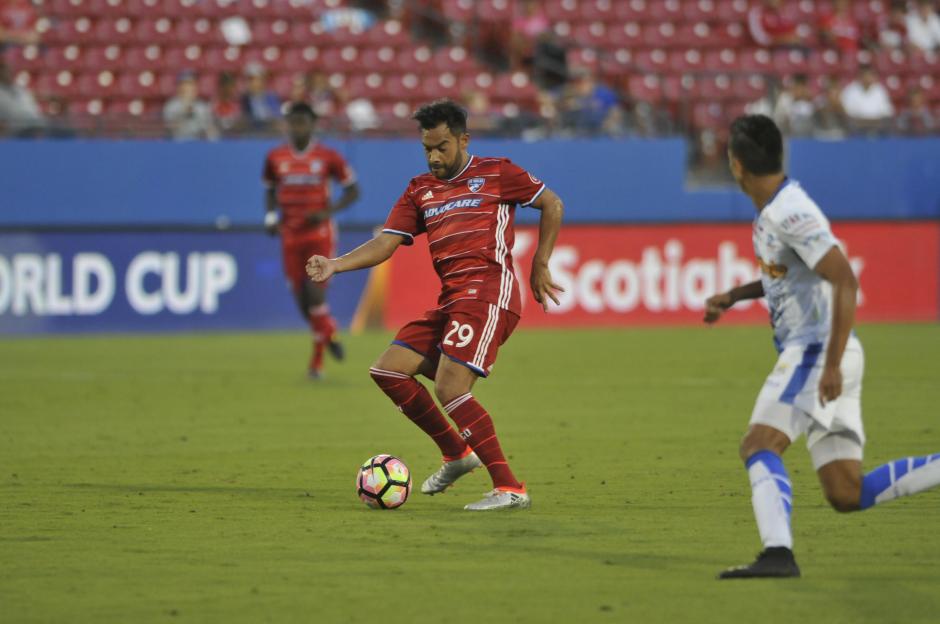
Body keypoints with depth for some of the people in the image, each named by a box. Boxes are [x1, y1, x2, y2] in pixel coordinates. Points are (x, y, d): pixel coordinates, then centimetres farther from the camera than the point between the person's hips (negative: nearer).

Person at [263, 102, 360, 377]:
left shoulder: (327, 157, -4)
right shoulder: (275, 158, 3)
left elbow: (352, 190, 2)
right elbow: (271, 191, 18)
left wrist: (328, 212, -13)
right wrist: (270, 216, -1)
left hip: (319, 232, -3)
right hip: (290, 236, 3)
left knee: (316, 294, -14)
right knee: (301, 297, 3)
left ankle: (317, 359, 2)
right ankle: (328, 331, 32)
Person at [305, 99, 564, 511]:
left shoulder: (495, 174, 2)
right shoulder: (420, 191, 17)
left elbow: (552, 204, 9)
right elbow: (386, 242, 10)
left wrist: (539, 265, 4)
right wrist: (335, 265, -6)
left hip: (488, 293, -8)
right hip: (450, 299, 8)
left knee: (449, 389, -21)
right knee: (387, 371, 4)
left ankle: (510, 489, -18)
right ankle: (456, 453, 17)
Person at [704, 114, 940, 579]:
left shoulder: (790, 213, -17)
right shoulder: (771, 208, 13)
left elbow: (845, 282, -23)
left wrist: (832, 364, -27)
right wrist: (732, 297, 23)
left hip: (817, 349, -9)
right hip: (809, 352, 9)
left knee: (759, 445, -23)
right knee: (847, 494, 5)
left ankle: (777, 554, -38)